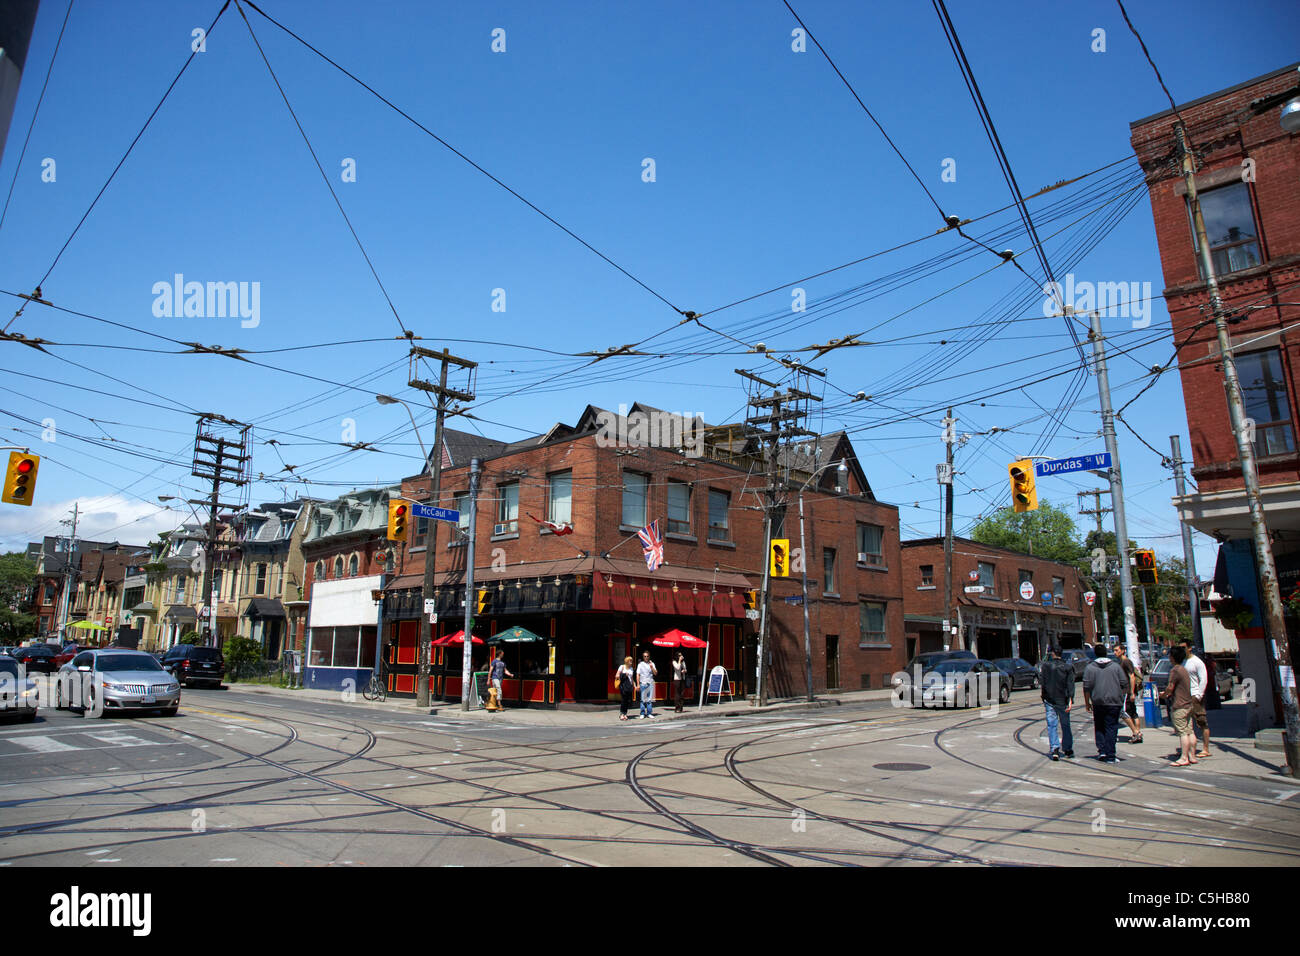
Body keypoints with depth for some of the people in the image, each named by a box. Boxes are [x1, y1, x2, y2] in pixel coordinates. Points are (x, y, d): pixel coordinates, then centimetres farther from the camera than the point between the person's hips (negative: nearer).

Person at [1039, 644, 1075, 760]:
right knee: (1065, 725, 14)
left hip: (1049, 700, -1)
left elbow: (1041, 681, -3)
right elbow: (1070, 685, -7)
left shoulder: (1045, 666, -5)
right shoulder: (1067, 667, -1)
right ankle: (1068, 750, 23)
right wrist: (1070, 700, -11)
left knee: (1051, 725, 0)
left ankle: (1055, 749, -13)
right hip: (1063, 701, 2)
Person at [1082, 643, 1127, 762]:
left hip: (1098, 702, 0)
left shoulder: (1090, 667, 0)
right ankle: (1110, 756, 2)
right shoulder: (1116, 666, 3)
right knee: (1111, 728, 3)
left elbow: (1087, 687, -3)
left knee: (1099, 727, 15)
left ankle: (1101, 750, 4)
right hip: (1114, 702, 0)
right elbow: (1124, 684, 4)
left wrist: (1087, 703, 5)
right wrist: (1122, 698, 17)